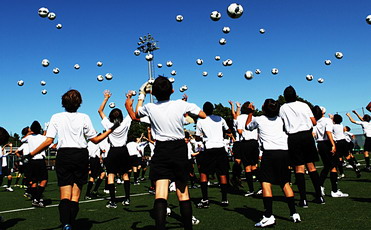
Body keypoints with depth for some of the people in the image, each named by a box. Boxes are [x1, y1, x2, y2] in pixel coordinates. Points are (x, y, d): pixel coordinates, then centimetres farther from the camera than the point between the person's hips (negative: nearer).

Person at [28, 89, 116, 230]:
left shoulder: (56, 117, 3)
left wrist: (31, 154, 7)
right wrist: (111, 129, 15)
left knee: (65, 196, -2)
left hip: (63, 156, 0)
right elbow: (95, 139, 4)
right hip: (81, 156, 0)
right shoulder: (84, 118, 2)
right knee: (75, 196, 5)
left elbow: (49, 141, -3)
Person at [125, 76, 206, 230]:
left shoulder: (149, 107, -2)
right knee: (183, 193, 10)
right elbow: (203, 115, 8)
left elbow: (135, 115, 22)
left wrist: (142, 95, 32)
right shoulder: (181, 104, -3)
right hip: (180, 149, 1)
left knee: (161, 194, -7)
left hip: (161, 151, -1)